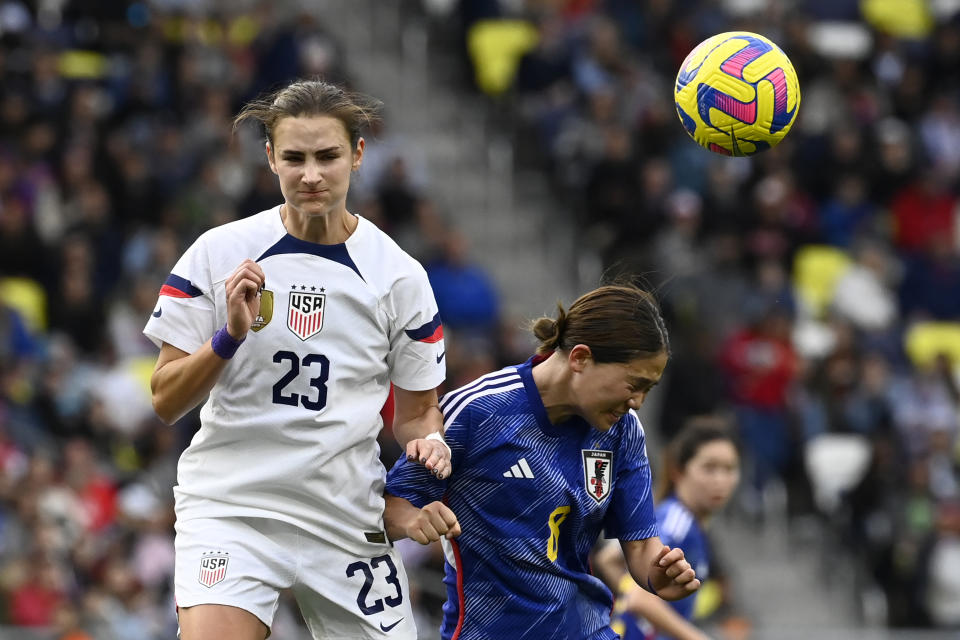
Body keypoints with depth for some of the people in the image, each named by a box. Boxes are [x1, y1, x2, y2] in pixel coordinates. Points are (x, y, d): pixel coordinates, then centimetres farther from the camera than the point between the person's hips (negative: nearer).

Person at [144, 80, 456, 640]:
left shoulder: (399, 275, 2)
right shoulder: (219, 253, -3)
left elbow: (417, 412, 12)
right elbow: (166, 402, -2)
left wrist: (429, 443, -11)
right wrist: (229, 336, -18)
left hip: (349, 521, 2)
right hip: (228, 504, -2)